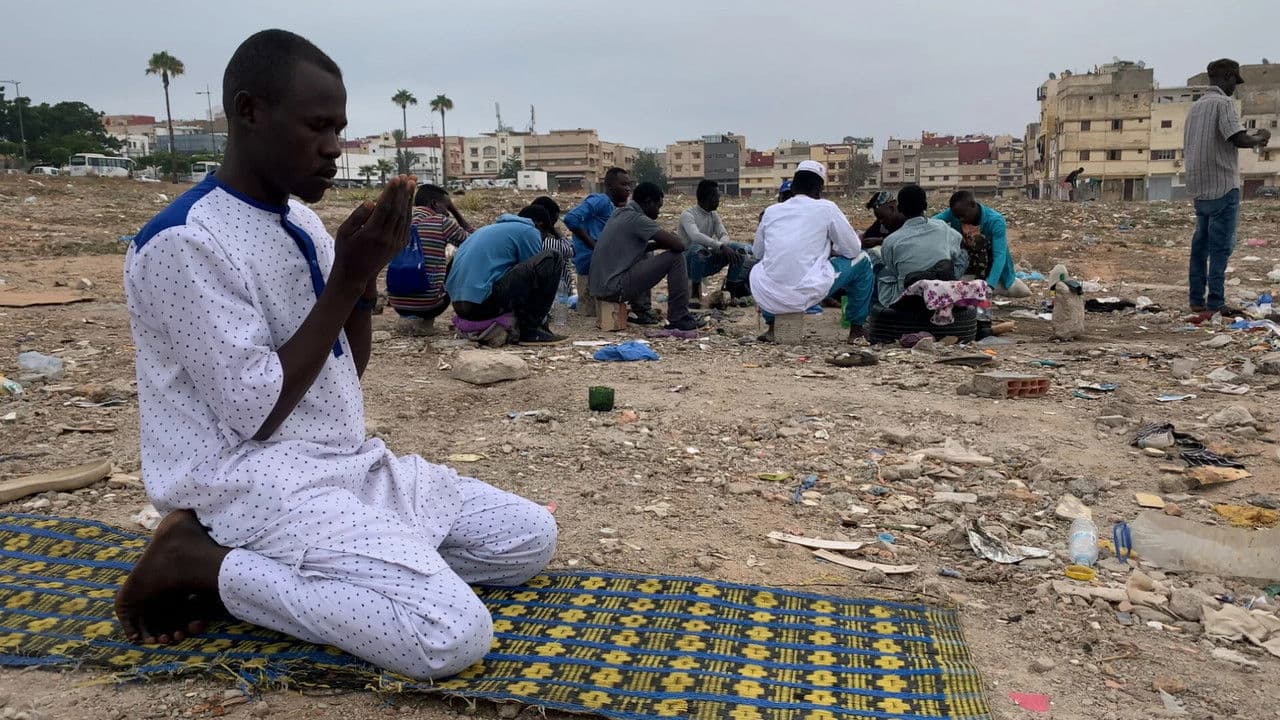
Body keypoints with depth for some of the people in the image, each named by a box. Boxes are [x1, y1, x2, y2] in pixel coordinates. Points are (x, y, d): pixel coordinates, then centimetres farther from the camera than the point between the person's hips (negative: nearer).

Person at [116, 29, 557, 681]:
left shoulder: (304, 225, 10)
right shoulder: (184, 244, -16)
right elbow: (257, 415, -18)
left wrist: (366, 273, -3)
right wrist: (346, 280, -17)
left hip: (354, 464, 9)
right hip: (260, 485, -9)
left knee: (530, 538, 5)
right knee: (452, 635, -24)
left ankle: (266, 562, 3)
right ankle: (199, 562, -7)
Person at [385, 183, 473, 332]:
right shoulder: (442, 222, -5)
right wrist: (453, 210, 16)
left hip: (397, 305, 5)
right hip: (428, 304, -5)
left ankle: (409, 315, 14)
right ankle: (426, 317, 9)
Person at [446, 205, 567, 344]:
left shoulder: (489, 229, 30)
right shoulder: (529, 231, 5)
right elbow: (534, 273, 8)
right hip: (485, 301, -9)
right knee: (552, 258, -3)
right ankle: (530, 329, -4)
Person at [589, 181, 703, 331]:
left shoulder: (621, 214, 15)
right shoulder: (637, 219, -13)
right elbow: (679, 245, -17)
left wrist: (659, 244, 11)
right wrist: (682, 241, 7)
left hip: (600, 287, 10)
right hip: (614, 288, -10)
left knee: (646, 256, 35)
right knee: (676, 258, -8)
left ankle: (641, 310, 26)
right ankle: (679, 318, -3)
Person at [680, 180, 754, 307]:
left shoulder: (714, 215, 8)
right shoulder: (688, 215, -16)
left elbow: (724, 235, 0)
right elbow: (696, 236, -33)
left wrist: (722, 246, -25)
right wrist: (720, 246, -40)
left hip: (706, 263, 6)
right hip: (688, 262, -6)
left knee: (740, 249, -11)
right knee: (698, 249, -40)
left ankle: (732, 290, -5)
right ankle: (695, 293, -24)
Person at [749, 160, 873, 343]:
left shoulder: (771, 211, 12)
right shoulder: (826, 208, 2)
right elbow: (853, 249, 6)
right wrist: (830, 251, 29)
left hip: (768, 296, 4)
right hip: (807, 294, -4)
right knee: (862, 261, 18)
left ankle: (771, 328, 29)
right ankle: (856, 330, 24)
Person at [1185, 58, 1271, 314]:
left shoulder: (1195, 106, 15)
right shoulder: (1222, 102, -10)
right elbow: (1239, 139, -21)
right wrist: (1259, 138, 0)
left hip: (1199, 188, 8)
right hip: (1223, 187, -8)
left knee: (1201, 244, 11)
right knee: (1221, 246, -4)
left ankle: (1197, 299, 13)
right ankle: (1216, 302, -4)